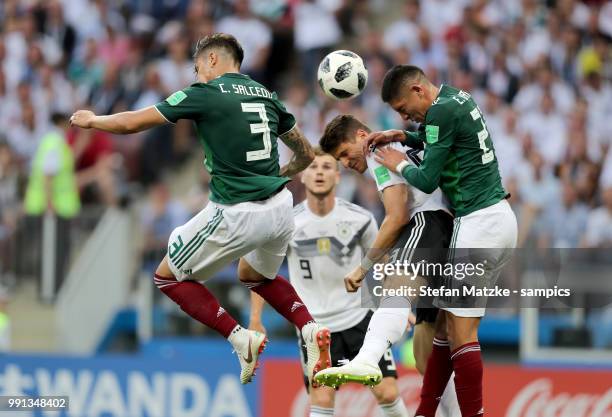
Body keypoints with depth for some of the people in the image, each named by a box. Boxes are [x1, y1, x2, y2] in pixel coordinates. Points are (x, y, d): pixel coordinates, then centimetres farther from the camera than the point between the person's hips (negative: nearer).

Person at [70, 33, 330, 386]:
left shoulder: (205, 94, -4)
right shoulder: (266, 95, 13)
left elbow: (133, 122, 1)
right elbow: (306, 155, 21)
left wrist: (92, 120, 19)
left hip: (237, 214, -7)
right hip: (280, 207, 7)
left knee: (169, 277, 12)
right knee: (256, 276, 34)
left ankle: (240, 338, -3)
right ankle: (311, 329, 8)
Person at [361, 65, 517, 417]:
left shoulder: (441, 111, -14)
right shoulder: (458, 98, 14)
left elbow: (427, 181, -12)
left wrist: (401, 165, 7)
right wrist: (402, 136, 20)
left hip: (478, 224, -10)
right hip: (500, 218, 10)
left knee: (461, 332, -8)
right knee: (447, 319, 12)